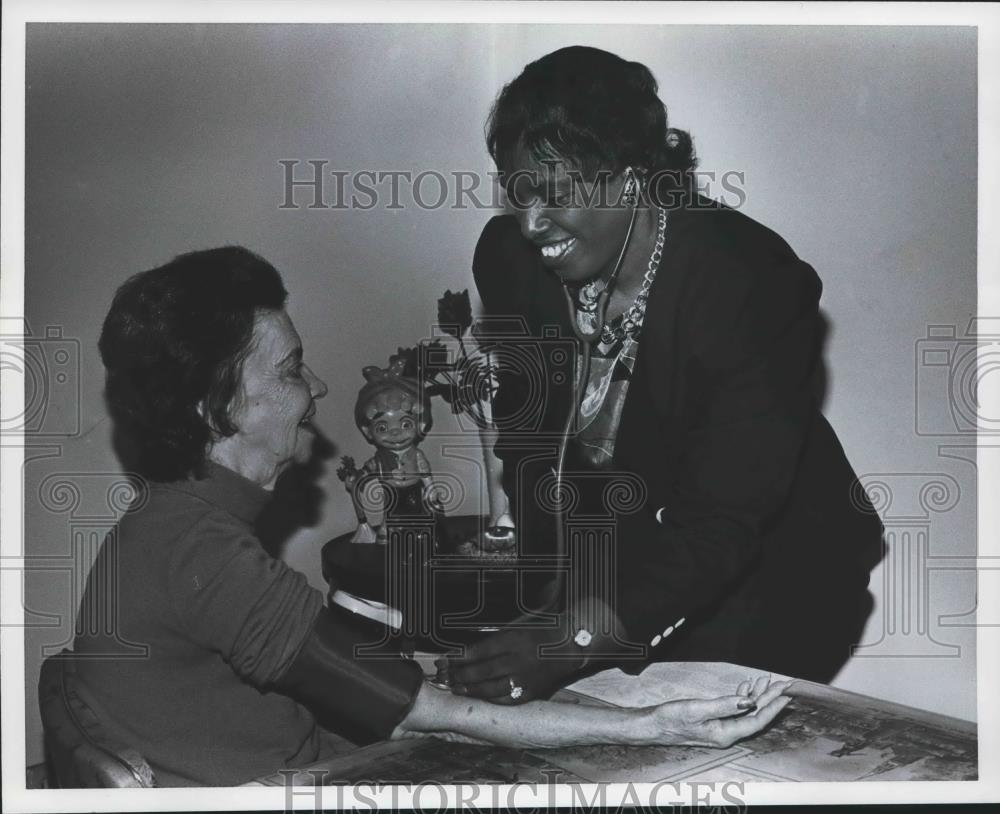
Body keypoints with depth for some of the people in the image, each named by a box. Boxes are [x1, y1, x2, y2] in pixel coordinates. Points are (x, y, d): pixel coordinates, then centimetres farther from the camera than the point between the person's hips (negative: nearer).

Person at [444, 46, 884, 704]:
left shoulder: (752, 284, -29)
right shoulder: (511, 257, -12)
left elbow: (723, 523, -35)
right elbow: (527, 440, 0)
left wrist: (572, 643, -48)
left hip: (763, 581, -4)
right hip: (610, 559, 4)